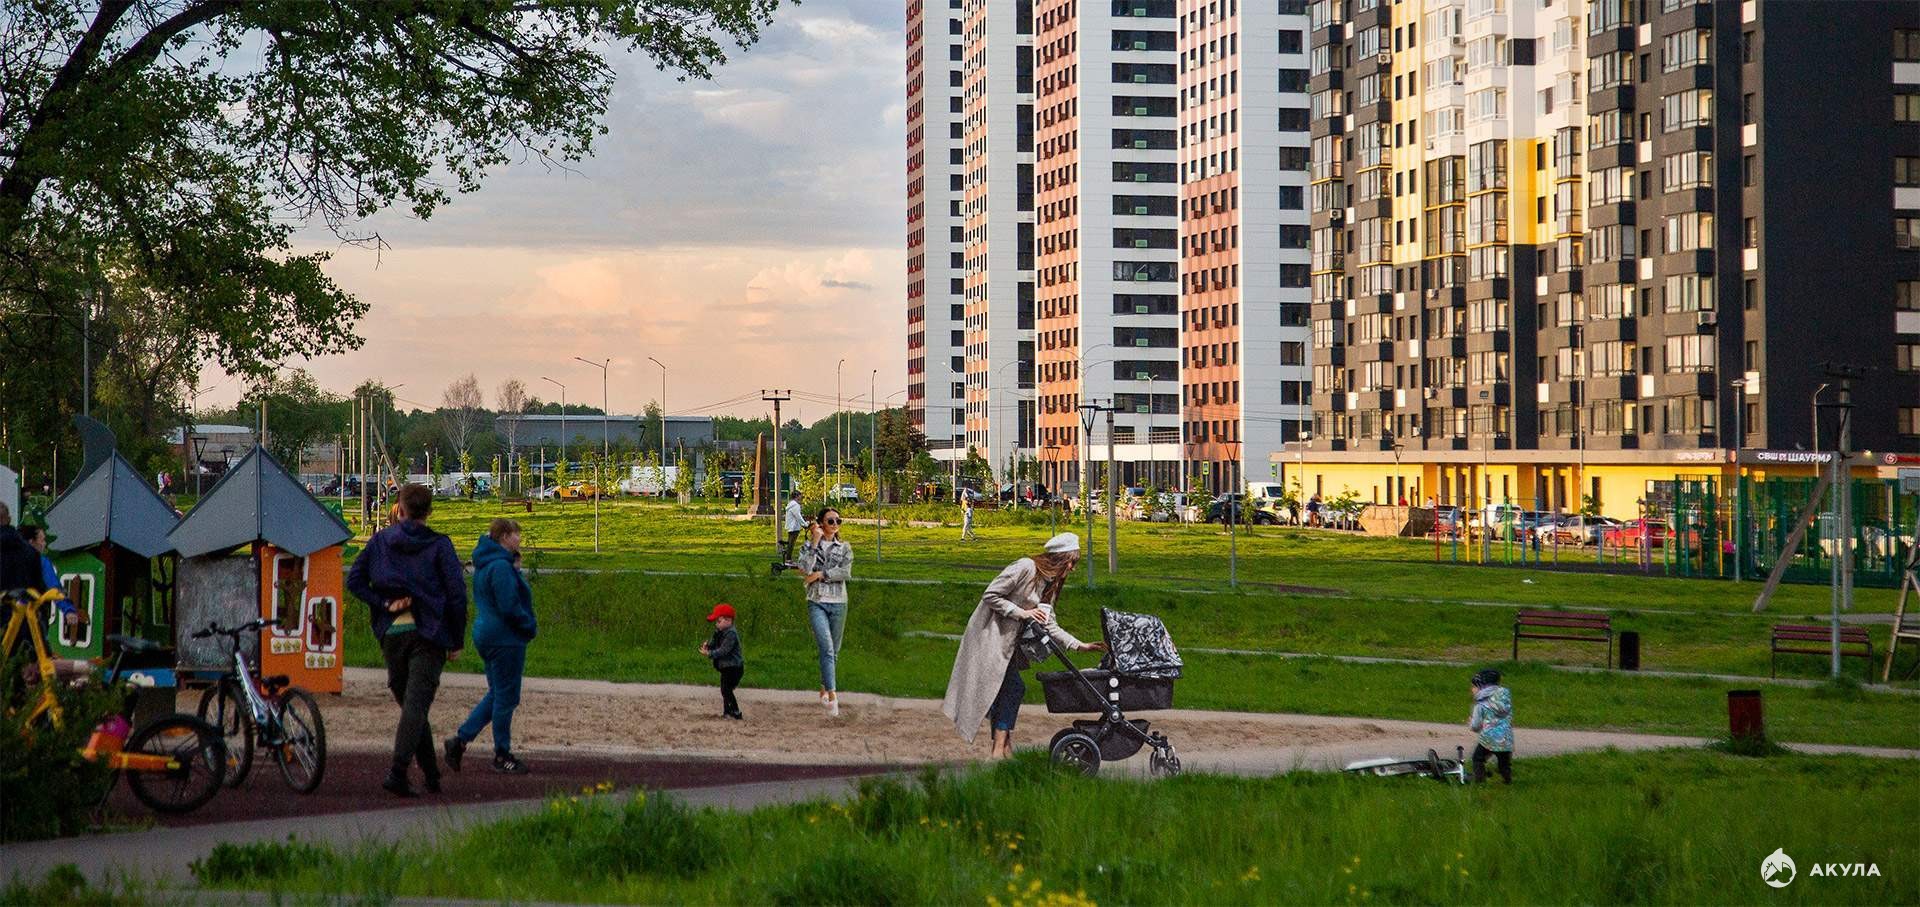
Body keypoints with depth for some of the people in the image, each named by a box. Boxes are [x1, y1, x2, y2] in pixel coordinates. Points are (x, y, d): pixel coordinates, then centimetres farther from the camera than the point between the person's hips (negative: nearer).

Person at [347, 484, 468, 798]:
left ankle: (432, 776, 19)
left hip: (391, 635, 3)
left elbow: (354, 580, 0)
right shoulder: (439, 545, -2)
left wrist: (385, 604, -4)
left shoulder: (380, 541, 6)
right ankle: (397, 773, -23)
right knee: (416, 706, -8)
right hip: (428, 634, -3)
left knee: (411, 705, 15)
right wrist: (456, 642, 1)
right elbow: (457, 594, -7)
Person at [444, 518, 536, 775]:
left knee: (496, 694, 17)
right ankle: (502, 755, 9)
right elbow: (509, 607, -22)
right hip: (506, 638, -10)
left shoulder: (484, 565, 14)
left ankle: (460, 740, 12)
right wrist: (531, 627, -8)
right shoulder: (501, 566, -19)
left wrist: (527, 625, 12)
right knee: (506, 697, 0)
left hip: (487, 635, 10)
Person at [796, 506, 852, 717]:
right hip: (817, 603, -3)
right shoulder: (808, 546, 5)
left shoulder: (845, 548, 8)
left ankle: (824, 689, 29)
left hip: (838, 604, 3)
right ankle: (832, 695, -27)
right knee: (827, 648, -19)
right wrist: (814, 543, -13)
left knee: (834, 651, 10)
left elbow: (846, 572, -8)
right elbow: (805, 570, -13)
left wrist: (820, 574, -12)